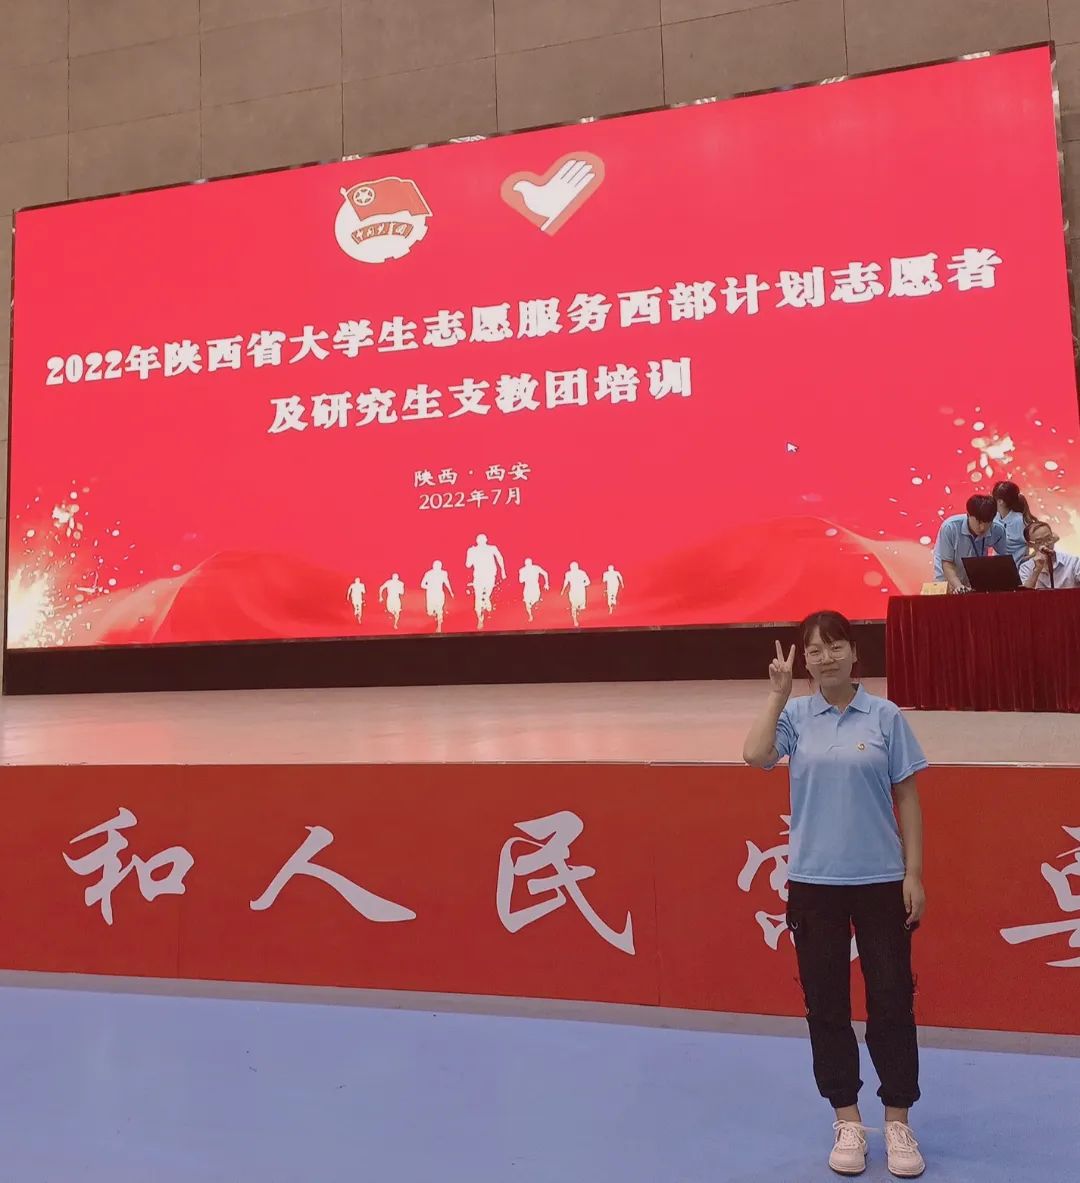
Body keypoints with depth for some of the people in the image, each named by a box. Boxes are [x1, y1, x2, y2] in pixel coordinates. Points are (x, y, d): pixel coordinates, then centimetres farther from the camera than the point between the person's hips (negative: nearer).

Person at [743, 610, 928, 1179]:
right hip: (814, 882, 1)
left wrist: (913, 873, -2)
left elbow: (906, 797, 1)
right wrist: (777, 693, -14)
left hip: (881, 881, 0)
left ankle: (897, 1123, 24)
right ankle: (848, 1122, 26)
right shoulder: (796, 715, 0)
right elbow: (755, 755, -19)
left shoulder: (885, 716, -2)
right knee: (826, 1005, 9)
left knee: (892, 1001, 6)